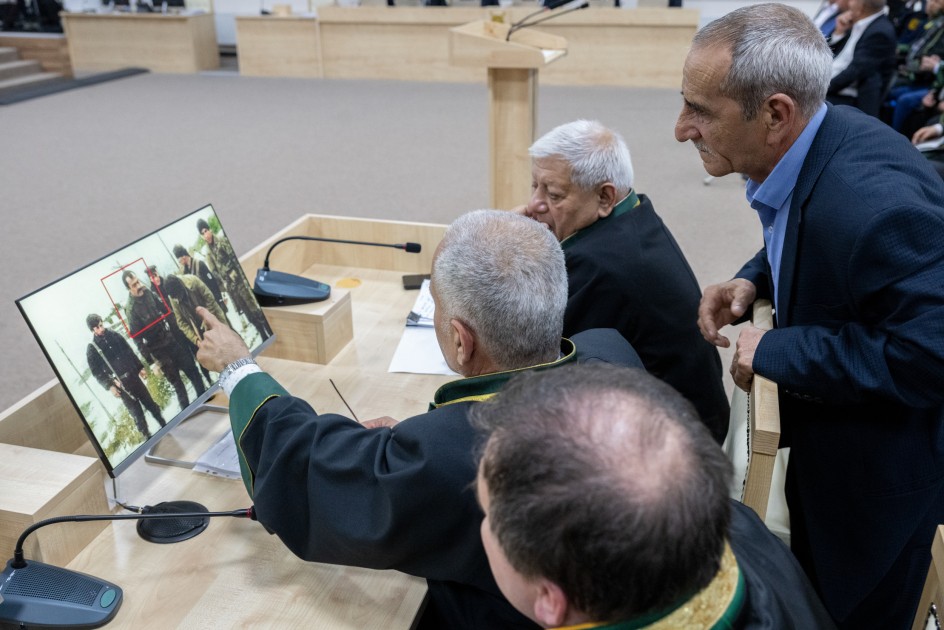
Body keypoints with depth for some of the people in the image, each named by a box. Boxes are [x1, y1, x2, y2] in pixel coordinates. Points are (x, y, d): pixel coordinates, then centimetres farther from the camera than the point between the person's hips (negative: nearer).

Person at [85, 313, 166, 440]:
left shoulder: (114, 335, 4)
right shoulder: (92, 348, -8)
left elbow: (130, 352, 12)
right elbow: (96, 372, -8)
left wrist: (140, 367, 11)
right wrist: (109, 386, -16)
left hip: (133, 376, 4)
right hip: (120, 384, -4)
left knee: (150, 403, 12)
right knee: (136, 412, 2)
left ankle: (165, 426, 27)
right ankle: (148, 437, 15)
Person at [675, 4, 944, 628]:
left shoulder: (873, 202, -37)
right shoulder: (810, 145, -8)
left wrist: (775, 350, -29)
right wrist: (754, 280, -8)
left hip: (884, 468, -8)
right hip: (825, 437, 8)